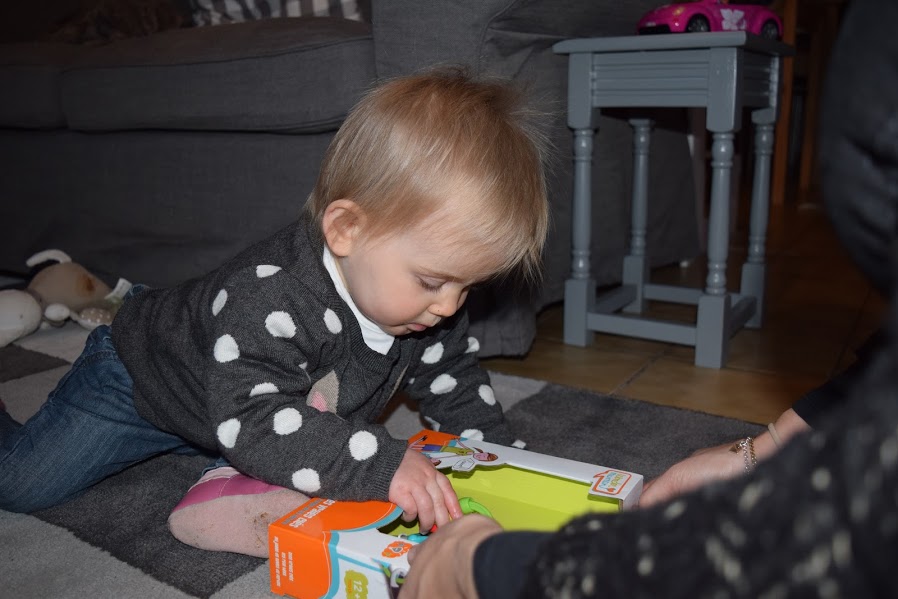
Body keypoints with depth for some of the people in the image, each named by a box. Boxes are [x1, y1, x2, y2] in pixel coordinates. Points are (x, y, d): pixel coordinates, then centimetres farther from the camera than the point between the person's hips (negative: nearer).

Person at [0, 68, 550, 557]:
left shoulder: (427, 303, -21)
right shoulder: (271, 298, -46)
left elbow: (454, 383, -7)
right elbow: (254, 418, -52)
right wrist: (381, 463, -61)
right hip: (140, 379, -5)